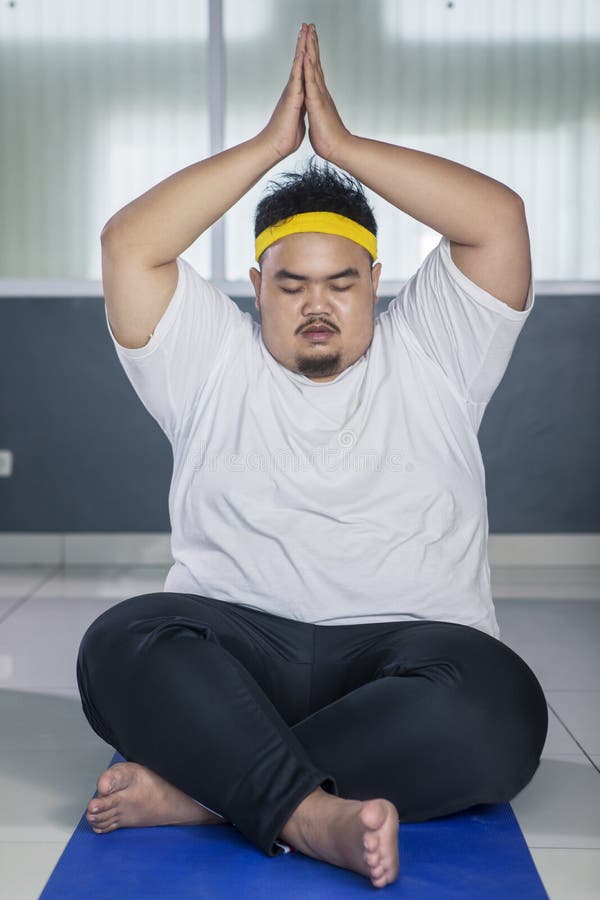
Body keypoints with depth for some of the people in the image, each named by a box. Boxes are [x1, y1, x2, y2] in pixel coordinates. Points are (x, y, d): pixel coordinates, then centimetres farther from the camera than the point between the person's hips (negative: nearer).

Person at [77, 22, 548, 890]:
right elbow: (129, 246, 4)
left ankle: (198, 789, -30)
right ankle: (313, 814, -43)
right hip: (231, 652, 0)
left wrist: (343, 145, 6)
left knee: (499, 705, -34)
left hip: (408, 648, 0)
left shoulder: (428, 357, 16)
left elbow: (498, 218, 4)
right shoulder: (213, 365, 16)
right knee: (124, 641, -31)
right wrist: (271, 143, 7)